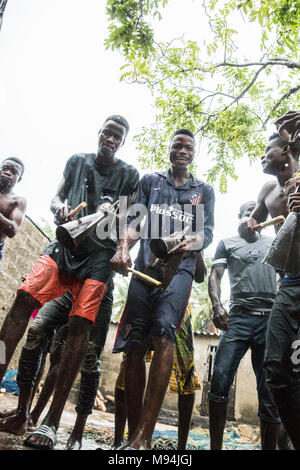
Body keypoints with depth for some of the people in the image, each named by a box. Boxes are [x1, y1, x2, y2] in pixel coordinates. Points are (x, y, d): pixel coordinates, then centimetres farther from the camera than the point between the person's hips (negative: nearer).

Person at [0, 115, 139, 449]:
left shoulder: (129, 174, 11)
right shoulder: (77, 161, 18)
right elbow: (57, 198, 19)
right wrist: (60, 208, -5)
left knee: (80, 324, -14)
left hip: (99, 254, -2)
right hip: (65, 243, 3)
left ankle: (51, 421, -8)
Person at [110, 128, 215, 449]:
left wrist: (191, 243, -14)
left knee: (163, 331, -25)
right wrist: (123, 247, -11)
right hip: (145, 264, 2)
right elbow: (134, 220, 11)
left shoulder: (204, 191, 22)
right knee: (134, 344, -7)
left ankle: (143, 438, -24)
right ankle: (133, 435, 1)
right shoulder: (149, 181, 23)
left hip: (180, 266, -1)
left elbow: (207, 232, 11)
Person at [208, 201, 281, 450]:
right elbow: (215, 276, 6)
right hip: (239, 317, -2)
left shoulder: (274, 243, 24)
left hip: (271, 319, 2)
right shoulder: (227, 244, 17)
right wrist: (217, 305, -14)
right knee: (220, 381, -12)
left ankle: (269, 447, 12)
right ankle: (215, 446, -1)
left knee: (270, 392, 2)